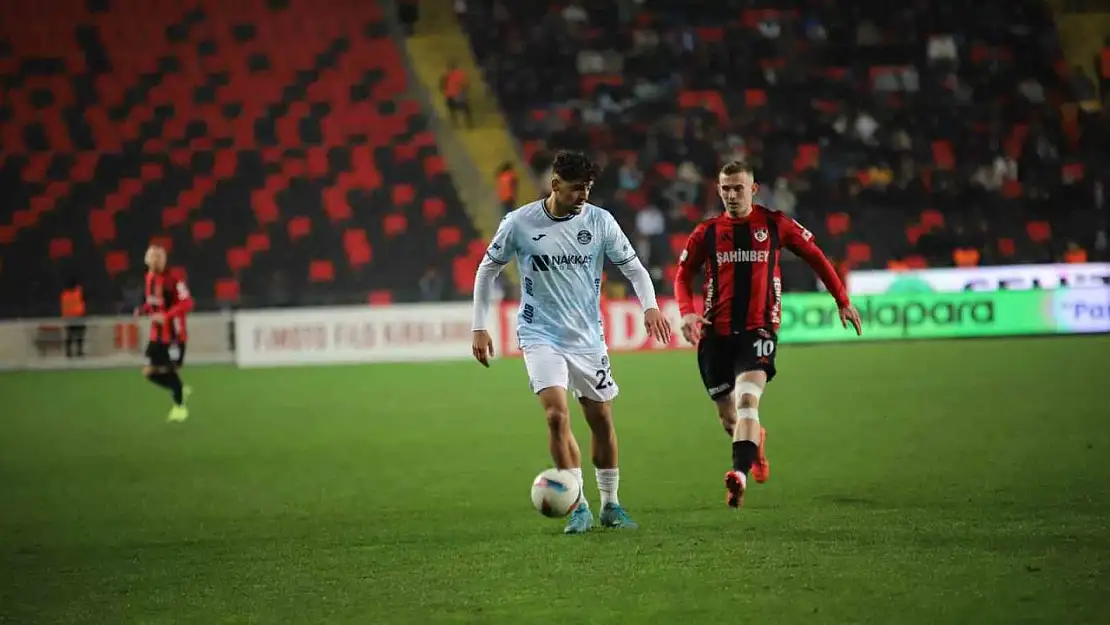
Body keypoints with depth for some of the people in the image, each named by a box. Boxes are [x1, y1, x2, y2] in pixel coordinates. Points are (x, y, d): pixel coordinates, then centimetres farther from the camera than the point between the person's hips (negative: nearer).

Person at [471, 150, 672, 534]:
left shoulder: (599, 221, -5)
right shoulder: (520, 223, -9)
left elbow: (633, 267, 3)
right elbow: (488, 269, 3)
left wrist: (650, 306, -15)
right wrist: (479, 328, 0)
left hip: (588, 337, 3)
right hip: (541, 334, -3)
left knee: (602, 419, 9)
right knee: (557, 414, -19)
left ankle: (610, 505, 26)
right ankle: (579, 509, -11)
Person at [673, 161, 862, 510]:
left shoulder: (775, 225, 2)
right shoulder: (707, 233, 5)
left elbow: (815, 256, 12)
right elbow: (684, 275, 13)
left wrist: (843, 301, 12)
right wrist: (687, 312, -7)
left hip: (758, 330, -3)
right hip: (716, 334, 3)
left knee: (747, 399, -26)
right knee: (728, 417, 11)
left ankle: (740, 474, -38)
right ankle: (755, 443, 45)